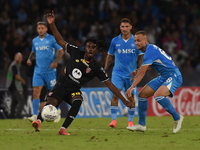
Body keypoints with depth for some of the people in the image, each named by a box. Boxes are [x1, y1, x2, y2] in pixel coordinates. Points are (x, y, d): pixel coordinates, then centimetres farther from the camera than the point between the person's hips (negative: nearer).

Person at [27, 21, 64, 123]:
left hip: (50, 70, -3)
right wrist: (30, 58, 5)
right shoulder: (34, 41, 11)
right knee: (36, 91, -10)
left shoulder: (52, 39, -3)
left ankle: (57, 111, 29)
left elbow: (61, 51, -1)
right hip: (38, 71, 3)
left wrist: (55, 61, -16)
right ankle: (35, 115, -14)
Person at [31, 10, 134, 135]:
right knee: (52, 102, -29)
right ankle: (38, 121, -45)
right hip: (61, 86, 0)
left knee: (78, 101, -34)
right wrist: (52, 24, -7)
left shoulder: (96, 69, -4)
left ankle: (63, 129, -35)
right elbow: (60, 41, 4)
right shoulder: (76, 53, -2)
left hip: (74, 90, 0)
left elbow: (110, 84, -3)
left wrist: (124, 100, -7)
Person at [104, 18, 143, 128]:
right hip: (117, 72, 0)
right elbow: (110, 56, 14)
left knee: (131, 98, 3)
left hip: (131, 73, 0)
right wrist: (105, 70, 12)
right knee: (115, 94, -15)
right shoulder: (115, 41, 2)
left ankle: (130, 121, 17)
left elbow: (141, 57, 5)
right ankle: (114, 120, -13)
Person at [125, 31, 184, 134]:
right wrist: (137, 70, 13)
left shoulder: (150, 51, -21)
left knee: (158, 95, -34)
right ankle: (141, 125, 12)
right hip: (163, 77, 10)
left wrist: (132, 87, -23)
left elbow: (141, 73, -23)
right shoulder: (150, 49, 9)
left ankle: (177, 118, -15)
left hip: (173, 76, -10)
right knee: (142, 94, 4)